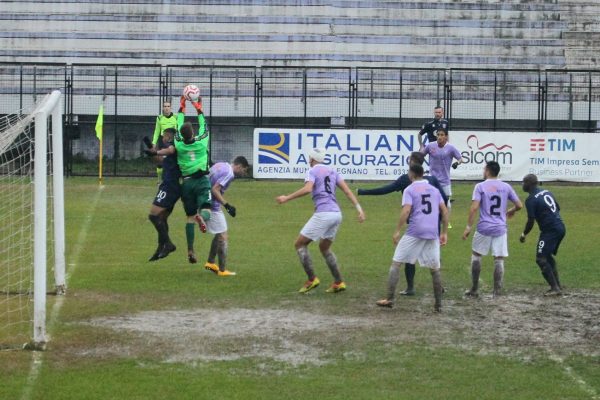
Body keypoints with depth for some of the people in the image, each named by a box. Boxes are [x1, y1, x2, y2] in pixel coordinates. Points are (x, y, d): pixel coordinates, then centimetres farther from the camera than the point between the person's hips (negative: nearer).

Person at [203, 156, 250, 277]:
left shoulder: (221, 165, 11)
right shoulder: (229, 173, -16)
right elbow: (215, 190, -23)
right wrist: (227, 205, -21)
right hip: (213, 207, -9)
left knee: (219, 235, 22)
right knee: (223, 237, -2)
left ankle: (210, 262, 27)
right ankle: (222, 270, 2)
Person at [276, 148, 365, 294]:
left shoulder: (312, 171, -1)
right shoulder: (332, 171, 18)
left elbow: (307, 189, -21)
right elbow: (347, 190, 8)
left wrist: (287, 198, -17)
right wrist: (358, 208, 4)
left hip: (323, 214, -7)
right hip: (337, 214, 7)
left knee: (300, 244, 4)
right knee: (324, 248, 23)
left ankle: (312, 279, -3)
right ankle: (338, 282, 16)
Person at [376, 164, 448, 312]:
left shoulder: (409, 190, 1)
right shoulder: (434, 190, 16)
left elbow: (406, 211, -13)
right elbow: (445, 211, 11)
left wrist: (397, 231, -11)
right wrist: (444, 233, 15)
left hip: (414, 232, -4)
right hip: (432, 233, 4)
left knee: (396, 263, 4)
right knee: (435, 269, 13)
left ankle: (390, 299, -3)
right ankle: (438, 304, 12)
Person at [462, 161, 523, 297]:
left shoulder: (480, 186, -4)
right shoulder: (506, 187, 6)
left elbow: (474, 208, -13)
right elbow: (519, 205, 8)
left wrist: (468, 227, -10)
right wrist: (511, 211, 29)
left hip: (484, 228, -2)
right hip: (500, 229, 2)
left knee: (476, 256, 14)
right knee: (499, 259, 4)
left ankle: (475, 290, 17)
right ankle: (497, 292, 1)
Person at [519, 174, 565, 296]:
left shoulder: (531, 200, -11)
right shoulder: (547, 192, 14)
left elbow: (530, 222, -13)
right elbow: (558, 208, 21)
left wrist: (524, 234, 1)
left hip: (550, 230, -9)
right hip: (560, 227, 9)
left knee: (541, 259, -6)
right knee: (548, 256, 22)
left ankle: (555, 288, -13)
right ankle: (557, 285, 22)